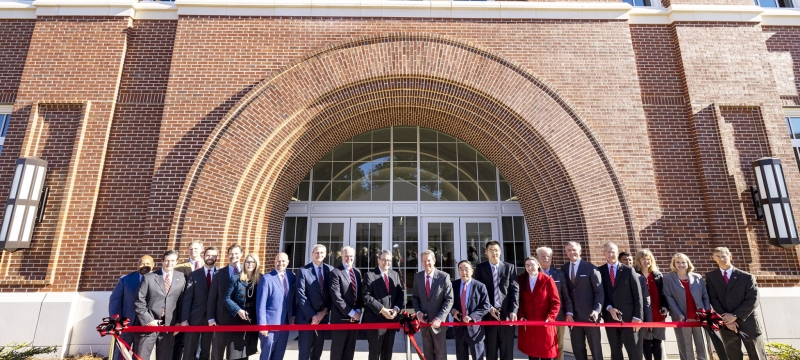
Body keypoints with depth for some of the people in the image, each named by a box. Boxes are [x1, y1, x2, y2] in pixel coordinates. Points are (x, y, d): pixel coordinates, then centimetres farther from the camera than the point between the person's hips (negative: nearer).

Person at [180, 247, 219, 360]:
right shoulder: (194, 274, 2)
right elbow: (187, 298, -2)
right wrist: (184, 319, -7)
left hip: (211, 317, 0)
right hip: (195, 316, 0)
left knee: (206, 351, 10)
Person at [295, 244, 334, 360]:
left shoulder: (330, 270, 3)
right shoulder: (303, 271, -5)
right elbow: (300, 295, -11)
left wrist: (325, 311, -9)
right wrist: (312, 315, -15)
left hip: (323, 316, 3)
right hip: (306, 317, -3)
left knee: (318, 350, 13)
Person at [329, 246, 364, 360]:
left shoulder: (357, 272, 11)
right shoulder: (336, 272, -10)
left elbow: (360, 293, 12)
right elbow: (336, 296, -16)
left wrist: (358, 311, -4)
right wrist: (351, 312, -16)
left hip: (355, 316, 6)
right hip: (341, 317, -6)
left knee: (350, 350, 14)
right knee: (337, 350, 6)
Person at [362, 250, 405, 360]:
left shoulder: (395, 274, 11)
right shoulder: (369, 275, -7)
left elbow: (401, 293, 8)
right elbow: (366, 296, -14)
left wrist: (396, 308, -9)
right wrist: (381, 309, -20)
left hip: (392, 319, 5)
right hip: (376, 319, -5)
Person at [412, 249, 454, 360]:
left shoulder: (444, 277, -12)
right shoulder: (417, 276, 0)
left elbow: (449, 300, -13)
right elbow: (414, 297, 9)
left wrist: (439, 318, -21)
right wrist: (418, 312, -8)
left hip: (438, 322, -3)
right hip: (424, 321, 3)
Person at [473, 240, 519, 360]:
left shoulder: (510, 268, 7)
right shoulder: (481, 268, 5)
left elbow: (515, 290, 2)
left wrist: (513, 310, -9)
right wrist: (488, 308, -9)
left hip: (506, 313, 0)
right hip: (488, 314, 0)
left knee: (507, 350, 6)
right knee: (491, 350, 7)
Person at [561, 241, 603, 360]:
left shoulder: (590, 268, -3)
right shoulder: (563, 269, 7)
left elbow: (599, 291, -6)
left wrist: (597, 310, -18)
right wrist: (568, 312, -2)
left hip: (589, 314, -3)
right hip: (573, 315, 3)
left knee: (595, 348, 7)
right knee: (577, 349, 10)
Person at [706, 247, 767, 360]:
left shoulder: (747, 277, 1)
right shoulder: (711, 277, 5)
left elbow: (753, 300, -7)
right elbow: (713, 299, -1)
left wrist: (735, 316, -15)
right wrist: (726, 319, -12)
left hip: (748, 323, -1)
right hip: (726, 324, 1)